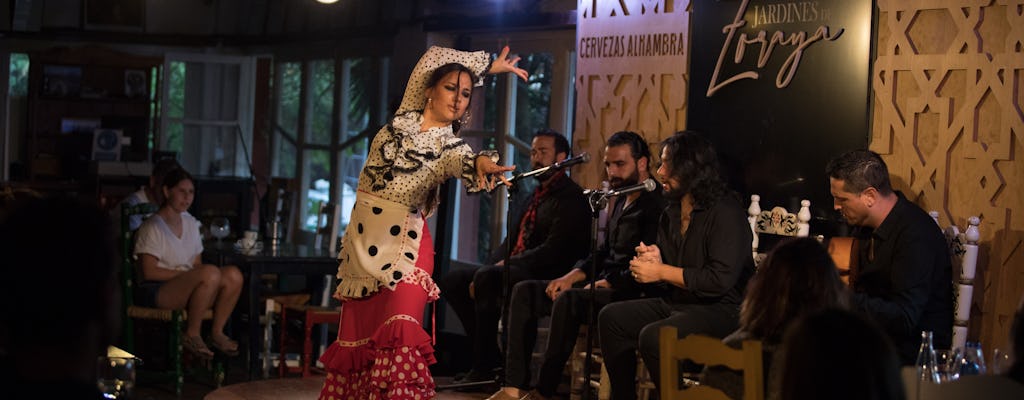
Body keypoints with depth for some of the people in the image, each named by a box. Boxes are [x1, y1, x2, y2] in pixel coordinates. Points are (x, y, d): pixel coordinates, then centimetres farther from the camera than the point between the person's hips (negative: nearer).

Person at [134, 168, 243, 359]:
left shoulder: (190, 222, 16)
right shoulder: (152, 227, -8)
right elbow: (149, 272, -14)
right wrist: (184, 273, -15)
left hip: (188, 289, 7)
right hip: (155, 291, -7)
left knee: (233, 275, -18)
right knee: (211, 273, -33)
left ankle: (217, 332, -7)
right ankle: (191, 335, -20)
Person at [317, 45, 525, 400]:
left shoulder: (448, 144, -1)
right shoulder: (404, 117, 8)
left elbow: (461, 158, -26)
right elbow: (434, 57, 19)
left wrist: (481, 163, -49)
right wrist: (488, 66, 22)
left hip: (404, 244, -4)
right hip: (362, 240, 4)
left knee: (399, 337, -21)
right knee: (355, 337, 6)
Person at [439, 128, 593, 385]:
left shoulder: (570, 198, -8)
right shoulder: (537, 195, 22)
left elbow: (553, 250, -19)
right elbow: (511, 241, 22)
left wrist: (503, 266, -17)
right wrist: (492, 268, 2)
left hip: (546, 276, -10)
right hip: (513, 270, 10)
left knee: (488, 277, -33)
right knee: (452, 280, 1)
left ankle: (484, 368, -26)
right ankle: (490, 355, -1)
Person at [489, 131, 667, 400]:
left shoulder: (655, 205, -14)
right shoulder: (621, 202, 19)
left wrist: (605, 283, -15)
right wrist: (572, 276, 7)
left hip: (634, 295, -10)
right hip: (604, 286, 10)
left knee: (567, 300, -35)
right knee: (524, 292, 1)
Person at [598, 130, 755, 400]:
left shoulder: (726, 213, -16)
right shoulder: (671, 213, 12)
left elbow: (720, 280, -24)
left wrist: (661, 271, -18)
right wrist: (654, 261, -5)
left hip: (722, 310, -9)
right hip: (677, 303, 9)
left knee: (653, 336, -30)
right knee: (611, 317, 0)